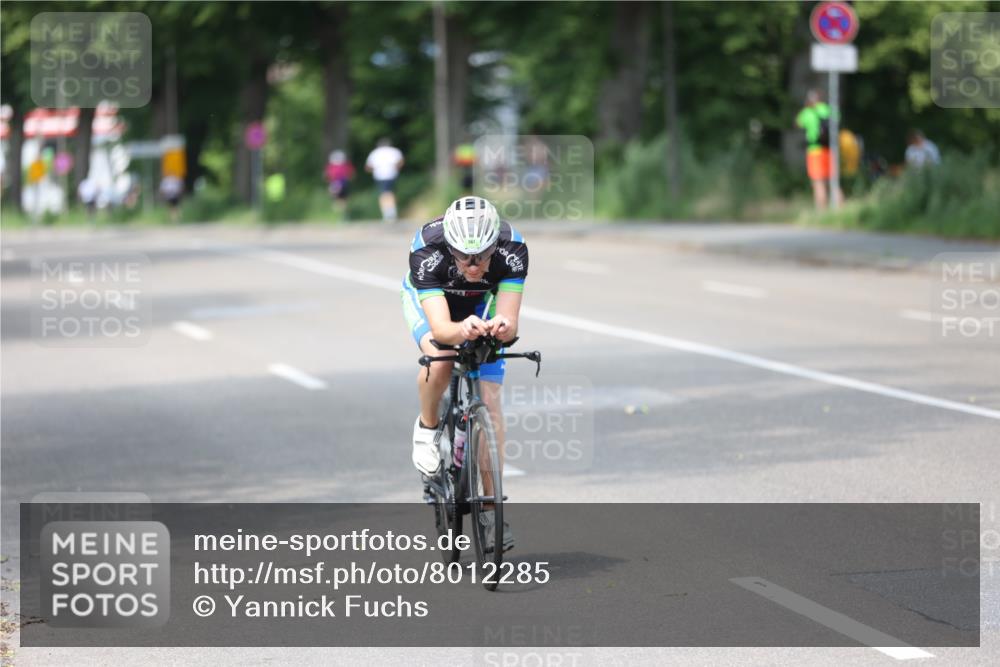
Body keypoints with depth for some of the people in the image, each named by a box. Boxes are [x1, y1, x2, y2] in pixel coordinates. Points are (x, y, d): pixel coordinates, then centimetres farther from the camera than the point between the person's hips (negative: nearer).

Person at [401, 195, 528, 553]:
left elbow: (510, 323, -40)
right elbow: (440, 328, -48)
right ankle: (427, 427, -2)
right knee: (440, 359, -33)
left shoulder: (512, 249, -36)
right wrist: (462, 330, -70)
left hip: (482, 303, 2)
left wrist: (503, 325, -63)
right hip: (427, 297, -1)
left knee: (489, 400, -8)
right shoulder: (427, 252, -41)